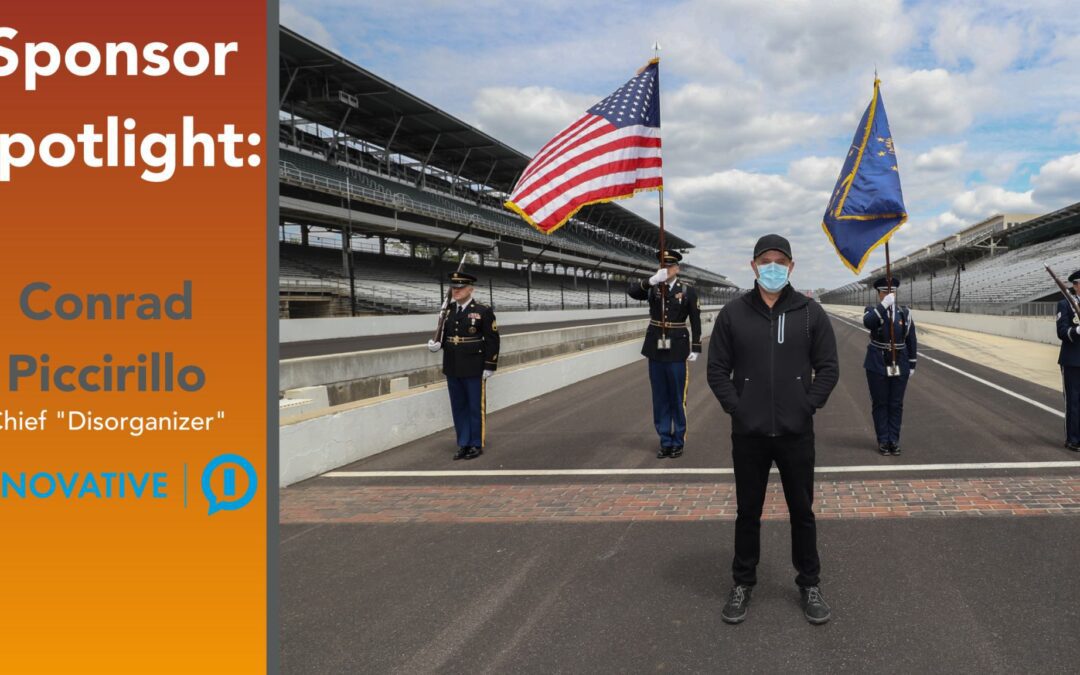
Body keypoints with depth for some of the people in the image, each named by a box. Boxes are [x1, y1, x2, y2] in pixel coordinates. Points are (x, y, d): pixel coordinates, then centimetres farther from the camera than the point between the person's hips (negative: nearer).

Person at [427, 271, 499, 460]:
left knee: (476, 407, 5)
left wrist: (489, 367, -11)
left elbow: (492, 340, -7)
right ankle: (463, 444, 22)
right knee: (458, 408, 12)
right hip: (452, 369, 5)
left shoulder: (484, 311, -7)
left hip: (474, 370, -5)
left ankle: (476, 445, 17)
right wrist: (436, 344, -7)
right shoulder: (447, 311, 7)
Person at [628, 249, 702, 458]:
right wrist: (652, 280, -29)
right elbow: (631, 291, -16)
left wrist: (695, 348, -5)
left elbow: (695, 321, -1)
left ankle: (678, 442, 15)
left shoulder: (688, 291, -3)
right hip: (655, 349, 3)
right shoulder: (652, 288, 3)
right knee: (660, 399, 8)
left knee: (677, 398, 3)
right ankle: (665, 442, 18)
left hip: (677, 351, -3)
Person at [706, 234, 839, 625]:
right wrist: (735, 408, -7)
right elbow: (717, 368, 2)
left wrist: (808, 406, -7)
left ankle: (809, 585, 27)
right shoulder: (733, 313, 1)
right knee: (748, 513, 11)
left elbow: (828, 367, 2)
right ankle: (742, 583, 26)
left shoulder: (810, 313, 1)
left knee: (802, 512, 11)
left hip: (796, 433, 0)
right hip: (748, 434, 0)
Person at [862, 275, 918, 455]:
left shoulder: (905, 313, 2)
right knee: (879, 403, 4)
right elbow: (867, 322, -29)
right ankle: (883, 440, 12)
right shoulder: (873, 311, -4)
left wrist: (912, 365, 7)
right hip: (877, 365, -2)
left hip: (900, 365, 2)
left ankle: (894, 440, 15)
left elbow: (911, 341, 7)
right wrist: (884, 305, -39)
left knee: (896, 404, 6)